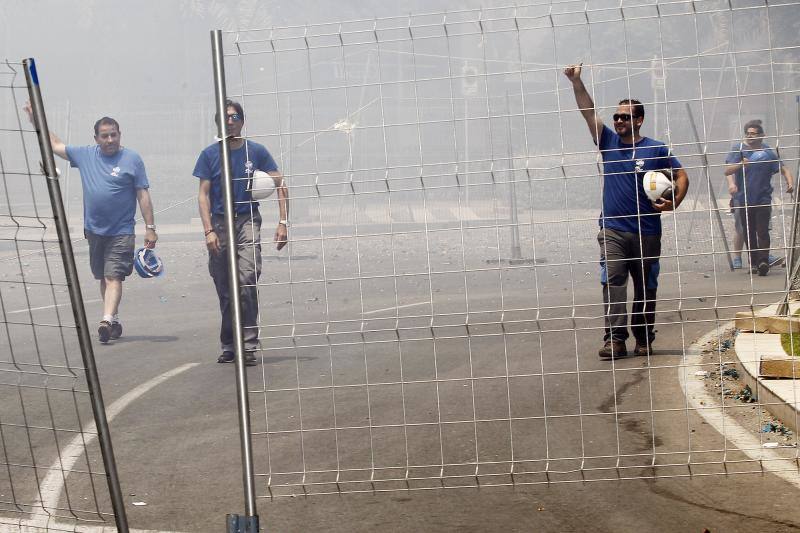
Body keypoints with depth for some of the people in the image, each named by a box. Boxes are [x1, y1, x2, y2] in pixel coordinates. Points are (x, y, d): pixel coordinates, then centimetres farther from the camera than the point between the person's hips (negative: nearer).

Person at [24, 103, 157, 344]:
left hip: (121, 232, -5)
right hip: (94, 231, 5)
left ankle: (107, 320, -26)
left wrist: (150, 227, -6)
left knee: (113, 277, -15)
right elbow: (55, 144, 19)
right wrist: (37, 121, 16)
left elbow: (143, 195, -3)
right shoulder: (85, 155, 8)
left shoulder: (132, 159, -3)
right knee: (104, 278, 13)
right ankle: (114, 319, 25)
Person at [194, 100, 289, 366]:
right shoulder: (210, 154, 5)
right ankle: (228, 346, 16)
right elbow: (203, 194, 4)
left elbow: (281, 186, 5)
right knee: (225, 291, 6)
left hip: (247, 220, -2)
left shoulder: (256, 151, 3)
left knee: (247, 280, -19)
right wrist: (208, 231, -7)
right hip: (219, 223, 2)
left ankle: (249, 345, -18)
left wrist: (283, 222, -4)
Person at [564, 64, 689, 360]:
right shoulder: (608, 142, 7)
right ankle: (615, 338, -17)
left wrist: (674, 201, -10)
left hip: (647, 232, -1)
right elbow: (588, 111, 1)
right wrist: (576, 82, -9)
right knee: (612, 282, -13)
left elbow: (681, 175, 7)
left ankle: (643, 340, 18)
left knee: (645, 288, 7)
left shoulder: (656, 149, 1)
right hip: (612, 230, 1)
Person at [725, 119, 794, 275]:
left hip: (763, 199, -1)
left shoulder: (768, 152, 2)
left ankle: (763, 260, -22)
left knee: (762, 231, -14)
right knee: (748, 233, 5)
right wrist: (741, 164, -24)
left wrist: (790, 182, -17)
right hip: (743, 199, 1)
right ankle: (754, 263, 12)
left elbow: (783, 169, 3)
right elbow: (727, 171, -5)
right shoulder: (738, 149, 3)